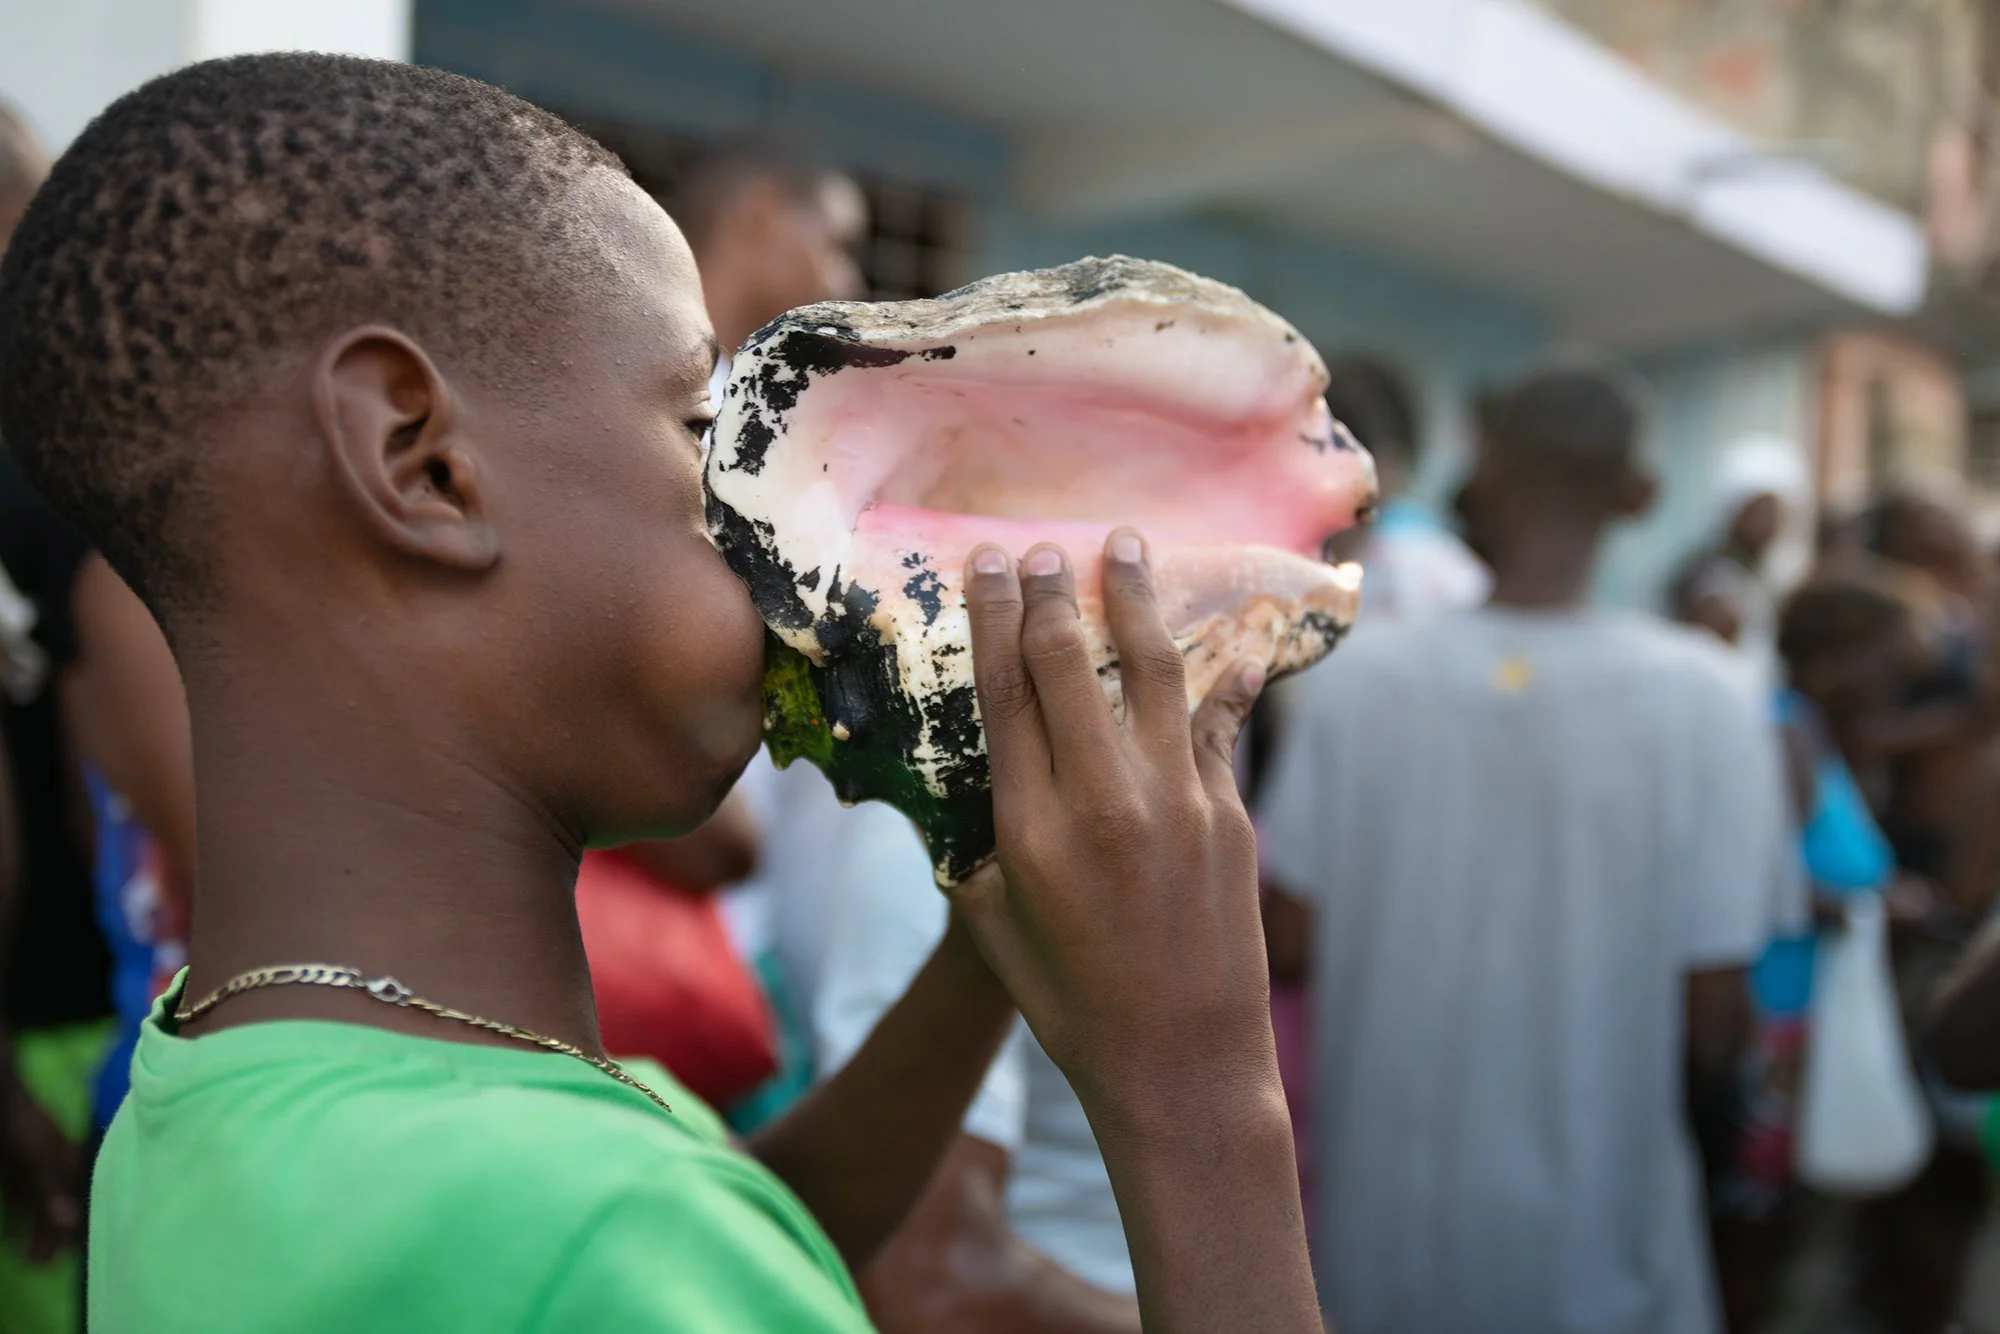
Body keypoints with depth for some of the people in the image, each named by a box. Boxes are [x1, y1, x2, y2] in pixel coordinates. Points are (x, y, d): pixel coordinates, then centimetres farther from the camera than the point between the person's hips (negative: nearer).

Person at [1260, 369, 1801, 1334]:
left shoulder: (1357, 673, -11)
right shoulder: (1697, 695, -14)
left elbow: (1289, 946, -8)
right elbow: (1711, 1029, -14)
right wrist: (1650, 1100, 7)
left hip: (1382, 1233, 1)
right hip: (1588, 1249, -1)